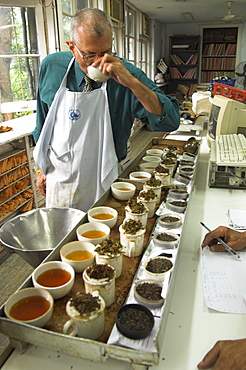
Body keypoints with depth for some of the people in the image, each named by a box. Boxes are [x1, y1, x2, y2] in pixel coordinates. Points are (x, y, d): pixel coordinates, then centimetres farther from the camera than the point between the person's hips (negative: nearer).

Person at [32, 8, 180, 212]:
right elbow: (42, 124, 7)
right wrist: (41, 168, 13)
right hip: (58, 181, 3)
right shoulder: (51, 67, -6)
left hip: (103, 187, -2)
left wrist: (131, 82, -33)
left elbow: (170, 122, -23)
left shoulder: (126, 74, -14)